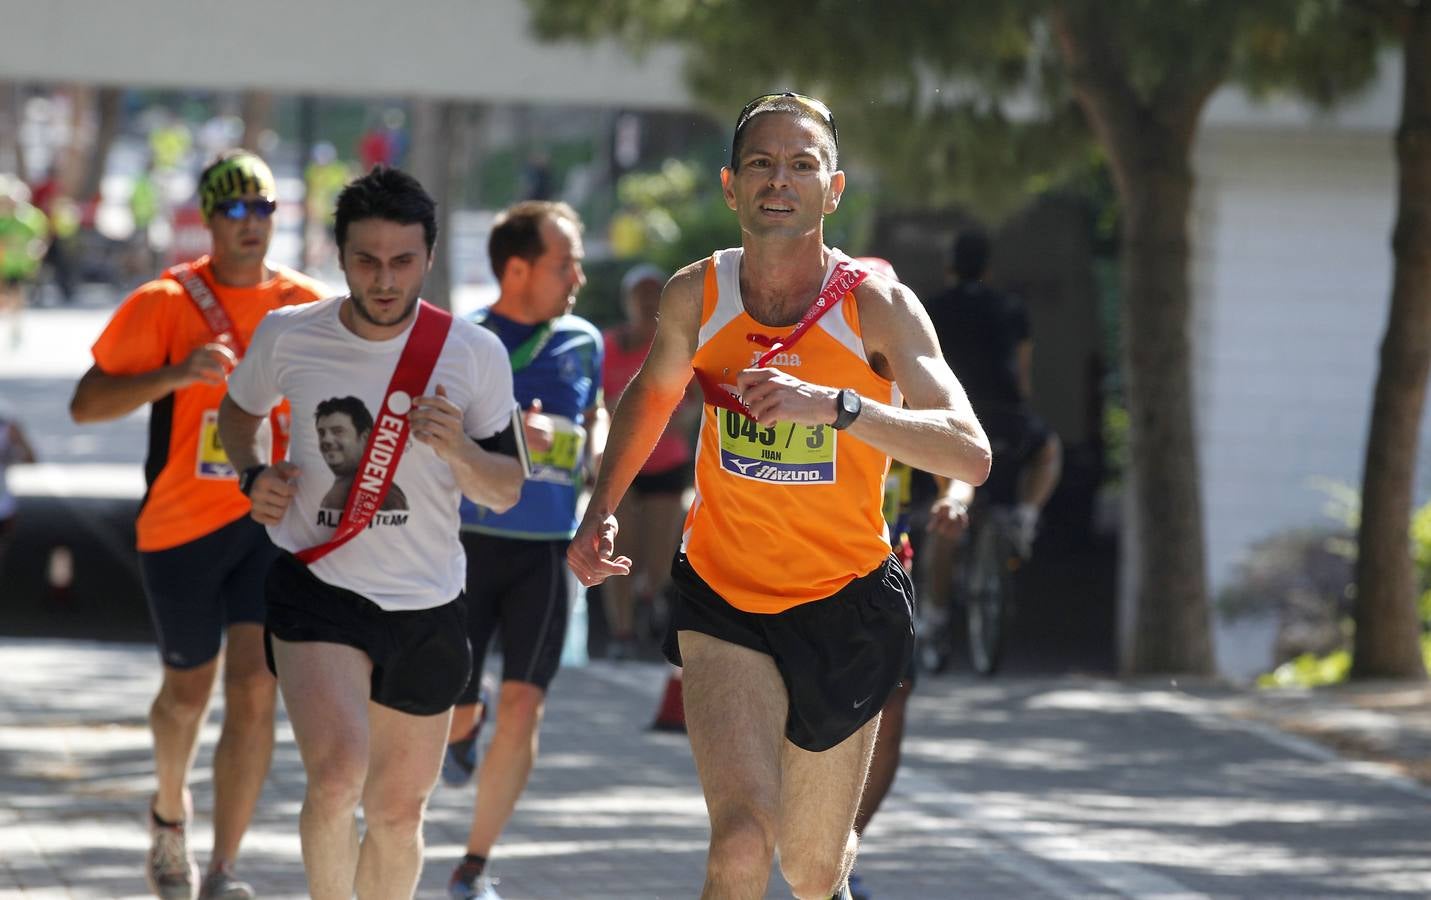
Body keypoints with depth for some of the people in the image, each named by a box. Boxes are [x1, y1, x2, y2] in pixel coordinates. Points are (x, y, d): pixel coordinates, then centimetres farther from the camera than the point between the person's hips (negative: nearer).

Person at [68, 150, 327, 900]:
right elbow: (86, 404, -11)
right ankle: (170, 811, 44)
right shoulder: (164, 304, -8)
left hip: (273, 524, 1)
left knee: (254, 690, -12)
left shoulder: (306, 306, 2)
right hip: (181, 526, -1)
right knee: (188, 689, 13)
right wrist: (176, 374, -23)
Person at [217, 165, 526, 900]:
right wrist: (252, 475, -3)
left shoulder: (475, 355, -5)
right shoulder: (288, 336, -5)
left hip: (427, 605, 2)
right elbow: (239, 410, 17)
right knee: (337, 773, -25)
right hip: (316, 586, -2)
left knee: (399, 808, 12)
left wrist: (458, 451, -19)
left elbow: (507, 489, 2)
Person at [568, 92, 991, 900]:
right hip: (723, 598, 0)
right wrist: (602, 511, 7)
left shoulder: (877, 306, -15)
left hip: (845, 601, 0)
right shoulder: (698, 296, -5)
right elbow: (653, 394, 18)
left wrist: (834, 405, -39)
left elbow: (971, 455, -27)